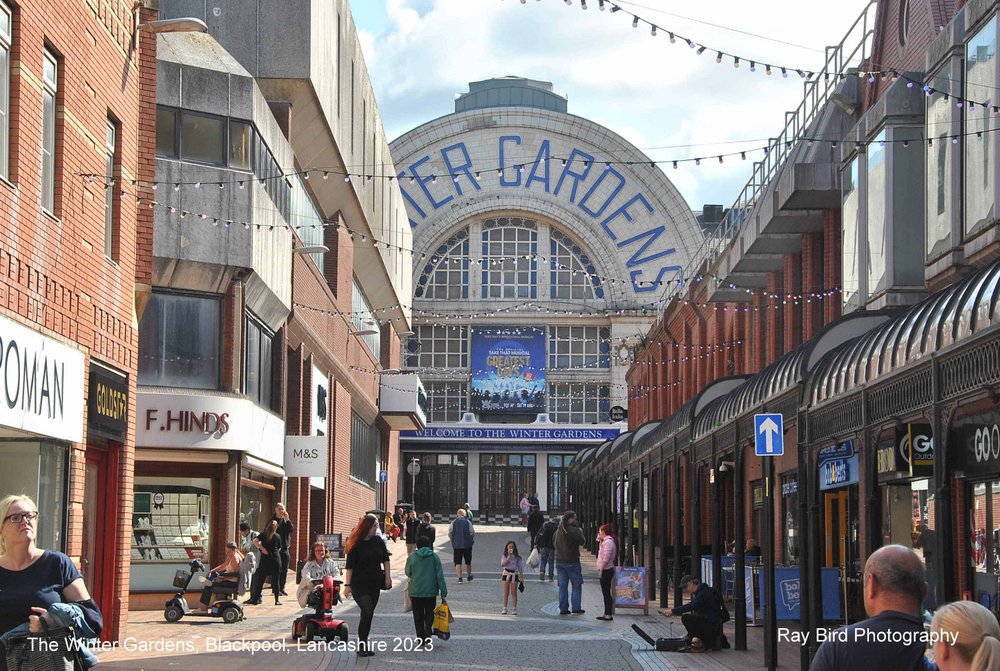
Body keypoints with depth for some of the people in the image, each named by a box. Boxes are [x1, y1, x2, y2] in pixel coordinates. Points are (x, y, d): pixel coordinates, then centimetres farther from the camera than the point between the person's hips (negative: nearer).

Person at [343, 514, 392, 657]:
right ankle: (362, 646, -11)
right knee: (367, 612, -17)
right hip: (359, 585, -5)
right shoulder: (356, 545, -9)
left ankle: (363, 645, 14)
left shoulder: (378, 542, 6)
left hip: (374, 584, 5)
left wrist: (387, 576, 9)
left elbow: (385, 559, 17)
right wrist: (347, 585, -14)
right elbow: (349, 566, -10)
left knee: (368, 614, 8)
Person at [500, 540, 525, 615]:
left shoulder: (517, 557, 2)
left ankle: (515, 609, 2)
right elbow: (503, 564, -16)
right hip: (506, 574, 1)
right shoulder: (505, 556, 3)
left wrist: (522, 579, 2)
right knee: (506, 592, 2)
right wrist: (509, 556, -20)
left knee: (514, 592, -3)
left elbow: (520, 568, 4)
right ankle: (504, 609, 7)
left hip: (514, 574, -1)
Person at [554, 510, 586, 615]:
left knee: (562, 586, 8)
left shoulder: (558, 530, 8)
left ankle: (563, 608, 6)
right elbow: (581, 541, -12)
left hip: (559, 562, 6)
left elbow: (553, 542, 18)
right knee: (577, 585, 3)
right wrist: (580, 532, 1)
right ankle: (576, 608, 0)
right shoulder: (574, 530, -15)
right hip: (572, 562, -6)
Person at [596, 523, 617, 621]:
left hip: (606, 570, -10)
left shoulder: (608, 542, -17)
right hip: (605, 570, 10)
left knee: (606, 592, -6)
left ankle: (609, 614, -4)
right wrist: (599, 540, 13)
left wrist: (601, 569, -17)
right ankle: (606, 613, 19)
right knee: (605, 592, 14)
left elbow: (606, 558, -22)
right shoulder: (605, 541, 15)